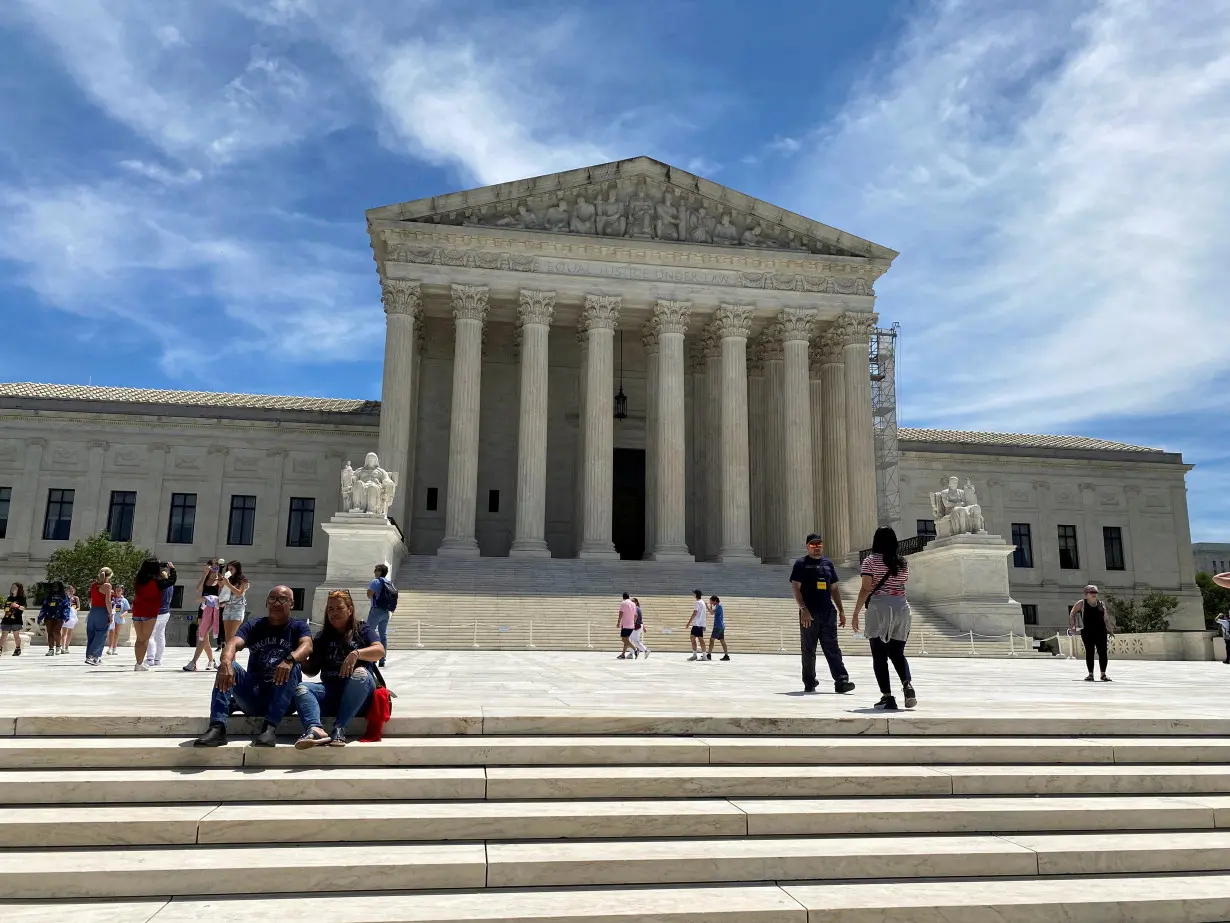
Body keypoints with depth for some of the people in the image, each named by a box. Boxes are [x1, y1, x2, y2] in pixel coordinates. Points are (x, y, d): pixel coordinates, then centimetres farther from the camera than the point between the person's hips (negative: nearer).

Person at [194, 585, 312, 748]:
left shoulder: (298, 627, 2)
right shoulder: (252, 626, 6)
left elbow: (307, 646, -22)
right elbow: (233, 643, -16)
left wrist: (290, 660, -44)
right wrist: (226, 663, -39)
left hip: (284, 699, -2)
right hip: (253, 696, 2)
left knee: (294, 666, -29)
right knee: (226, 668, -19)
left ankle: (270, 728, -39)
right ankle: (217, 727, -35)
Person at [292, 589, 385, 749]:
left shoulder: (362, 630, 11)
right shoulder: (322, 638, 21)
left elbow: (380, 650, -7)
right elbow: (312, 671, 16)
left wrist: (356, 654, -25)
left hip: (359, 695, -3)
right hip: (329, 691, 3)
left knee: (360, 673, -35)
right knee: (301, 688, -24)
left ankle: (339, 728, -43)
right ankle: (315, 729, -52)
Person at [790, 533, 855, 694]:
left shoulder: (828, 563, 16)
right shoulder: (801, 564, 1)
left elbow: (834, 589, 20)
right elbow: (795, 588, -5)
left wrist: (841, 611, 14)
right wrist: (803, 609, -16)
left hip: (828, 613, 4)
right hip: (809, 614, -3)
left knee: (833, 649, -2)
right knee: (808, 650, 5)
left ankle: (841, 681, -8)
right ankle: (809, 683, 15)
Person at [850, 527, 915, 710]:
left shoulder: (870, 561, -3)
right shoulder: (902, 563, 10)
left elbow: (865, 590, -9)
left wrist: (856, 614, -6)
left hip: (878, 609, -4)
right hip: (901, 608, 4)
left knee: (879, 656, 2)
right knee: (897, 653, 14)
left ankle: (887, 697, -4)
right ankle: (907, 684, -12)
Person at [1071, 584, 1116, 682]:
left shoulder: (1101, 604, 13)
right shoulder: (1081, 604, 4)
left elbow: (1106, 618, 18)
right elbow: (1072, 613, 9)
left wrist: (1110, 629, 13)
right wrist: (1072, 625, -2)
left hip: (1101, 631, 2)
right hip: (1087, 632, -2)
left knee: (1102, 652, -2)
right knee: (1089, 652, -1)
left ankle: (1103, 674, 6)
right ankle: (1090, 674, 5)